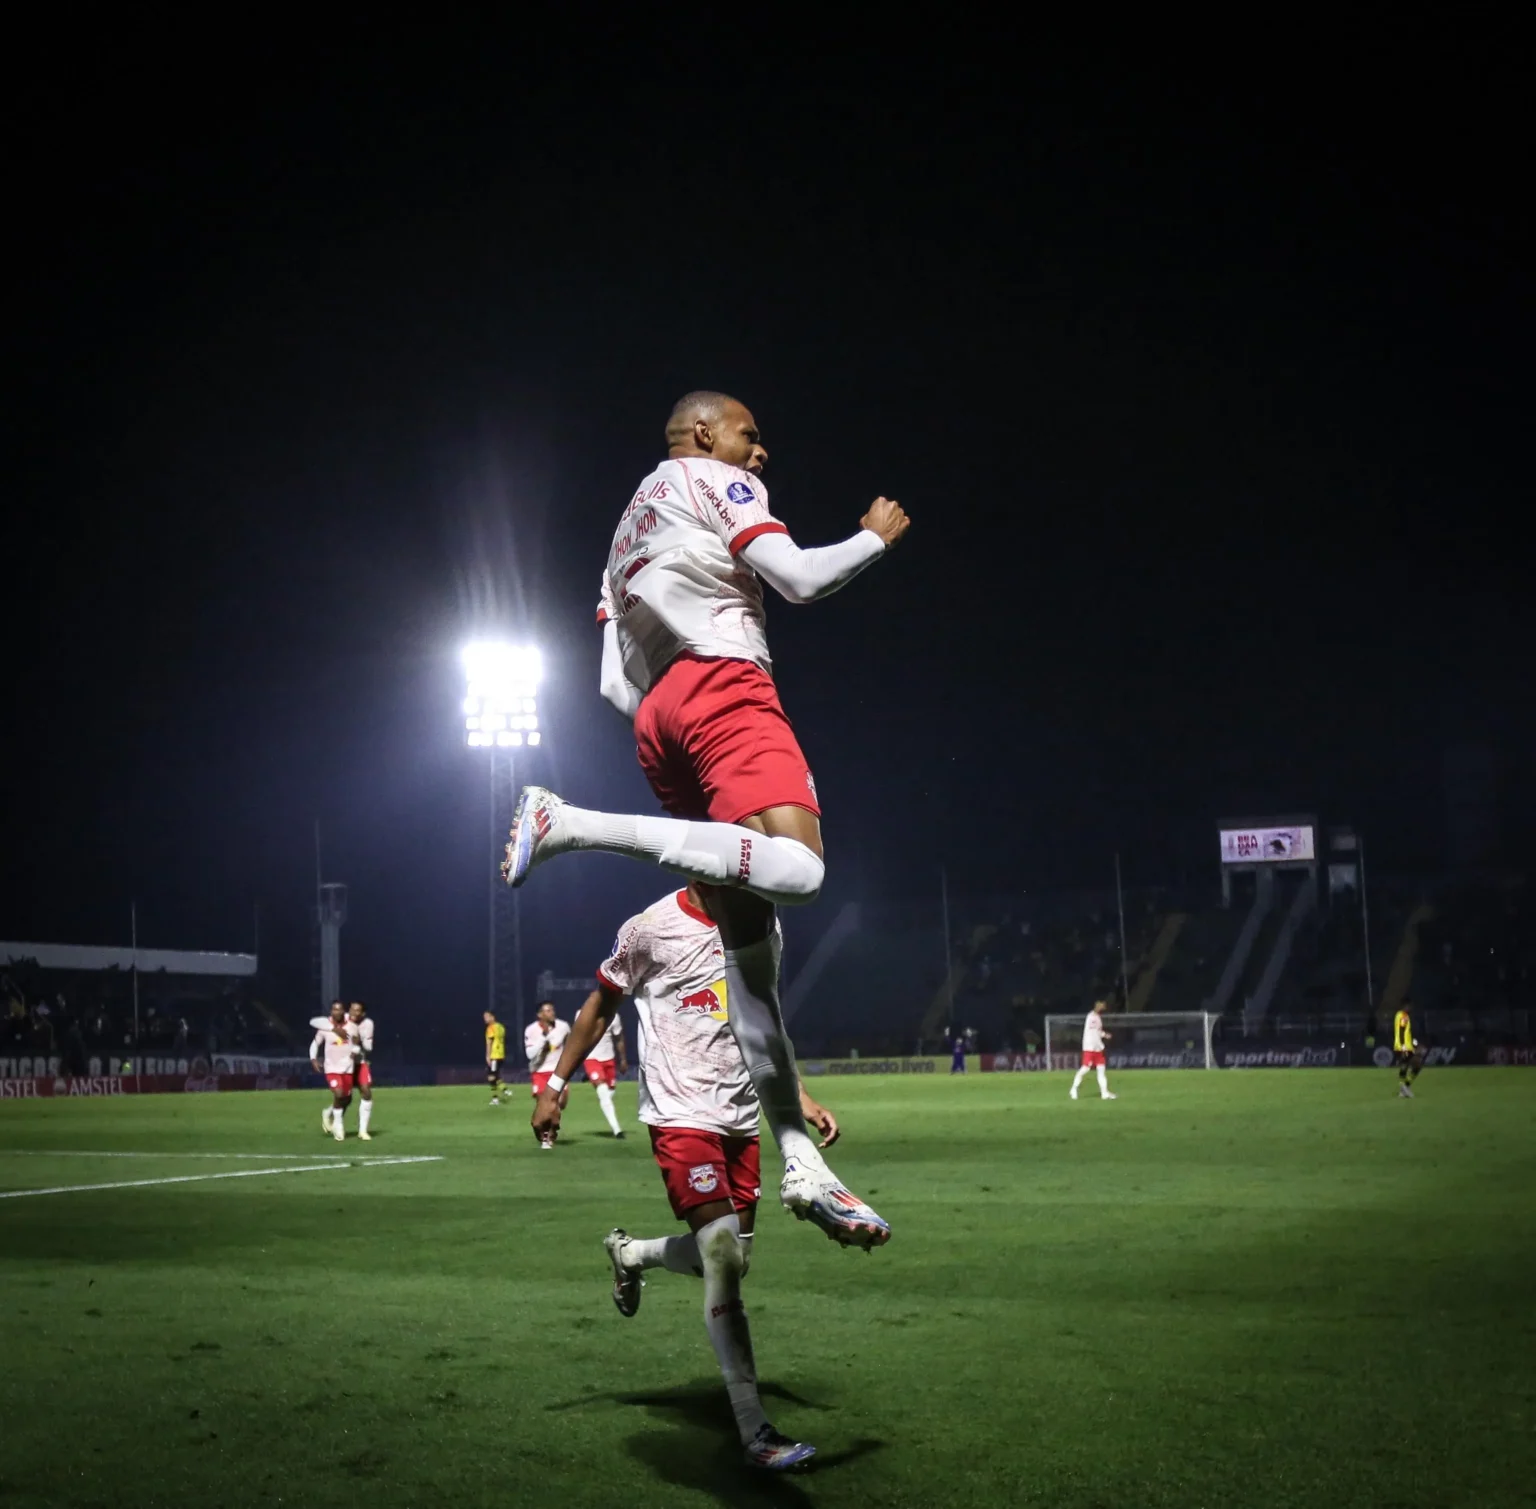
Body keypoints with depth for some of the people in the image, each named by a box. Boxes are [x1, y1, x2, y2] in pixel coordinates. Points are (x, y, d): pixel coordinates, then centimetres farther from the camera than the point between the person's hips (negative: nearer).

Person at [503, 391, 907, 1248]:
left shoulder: (627, 536, 35)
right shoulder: (715, 481, 12)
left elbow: (616, 687, 28)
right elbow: (800, 579, -2)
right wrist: (877, 537, 14)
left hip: (659, 722, 9)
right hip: (723, 688, -9)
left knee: (750, 942, 3)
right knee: (798, 870, -29)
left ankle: (801, 1163, 0)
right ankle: (568, 824, -27)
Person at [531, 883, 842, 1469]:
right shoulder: (651, 930, -10)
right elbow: (600, 1008, 3)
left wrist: (799, 1097, 12)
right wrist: (554, 1085, 4)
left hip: (740, 1116, 6)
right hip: (680, 1116, -6)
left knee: (732, 1258, 9)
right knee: (723, 1257, -14)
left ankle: (630, 1253, 39)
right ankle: (753, 1429, -6)